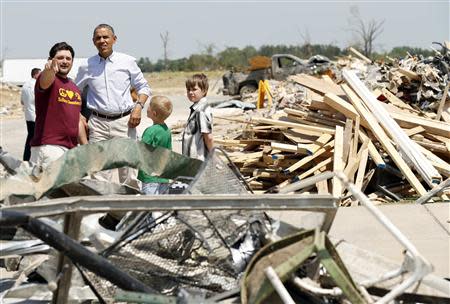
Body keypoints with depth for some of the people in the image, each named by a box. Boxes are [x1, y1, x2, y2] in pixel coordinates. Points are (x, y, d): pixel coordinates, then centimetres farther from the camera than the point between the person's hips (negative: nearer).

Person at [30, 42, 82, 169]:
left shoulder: (74, 87, 20)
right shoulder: (49, 79, -3)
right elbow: (45, 80, -30)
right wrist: (49, 69, -53)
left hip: (71, 148, 8)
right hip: (49, 147, -8)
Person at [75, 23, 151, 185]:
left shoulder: (127, 61, 5)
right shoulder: (87, 66, 7)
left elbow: (143, 87, 12)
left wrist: (138, 107, -4)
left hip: (124, 121, 0)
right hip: (98, 123, 1)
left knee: (128, 165, -2)